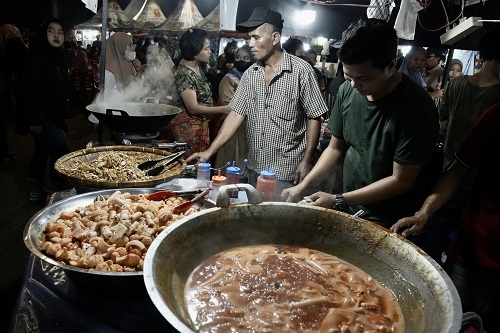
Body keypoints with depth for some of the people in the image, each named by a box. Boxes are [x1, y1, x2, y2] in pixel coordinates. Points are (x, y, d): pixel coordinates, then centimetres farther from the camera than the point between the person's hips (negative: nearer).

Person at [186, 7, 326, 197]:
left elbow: (314, 117, -7)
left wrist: (307, 161, -11)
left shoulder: (300, 70, -9)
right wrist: (210, 151, -3)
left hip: (287, 173, -5)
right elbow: (237, 114, 4)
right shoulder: (250, 74, 5)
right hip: (254, 169, 5)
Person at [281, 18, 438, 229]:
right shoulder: (347, 90, -8)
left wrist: (338, 201, -21)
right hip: (348, 210, 5)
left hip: (389, 223, -5)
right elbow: (335, 148, 3)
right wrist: (304, 186, -9)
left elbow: (401, 180, -20)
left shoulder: (416, 106, -23)